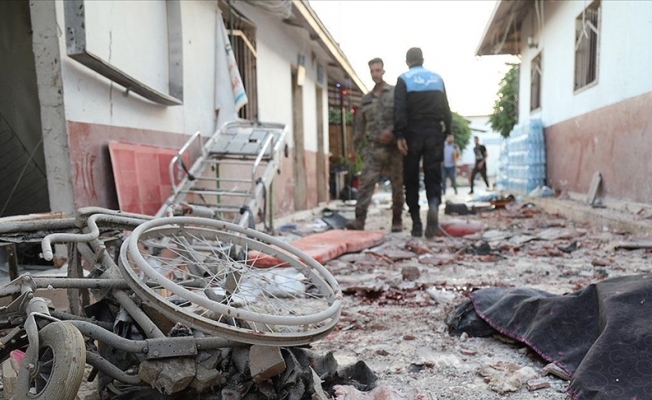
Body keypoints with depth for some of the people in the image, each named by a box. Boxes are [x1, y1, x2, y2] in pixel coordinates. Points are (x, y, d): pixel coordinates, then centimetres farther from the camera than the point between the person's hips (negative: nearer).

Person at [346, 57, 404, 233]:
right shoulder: (366, 99, 17)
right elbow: (360, 125, 20)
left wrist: (391, 130, -19)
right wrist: (355, 147, 17)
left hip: (394, 147, -2)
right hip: (373, 148, 3)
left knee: (397, 185, 4)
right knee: (366, 182, -11)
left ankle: (397, 221, 15)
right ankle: (359, 220, -16)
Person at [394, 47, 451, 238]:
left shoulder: (404, 79, 0)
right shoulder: (437, 78, 13)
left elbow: (399, 109, -11)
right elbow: (446, 109, 11)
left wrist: (399, 135, -14)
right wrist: (448, 131, 14)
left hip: (413, 133, -2)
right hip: (434, 133, 3)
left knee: (411, 179, 6)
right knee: (433, 175, 4)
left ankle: (416, 223, 6)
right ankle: (434, 204, -27)